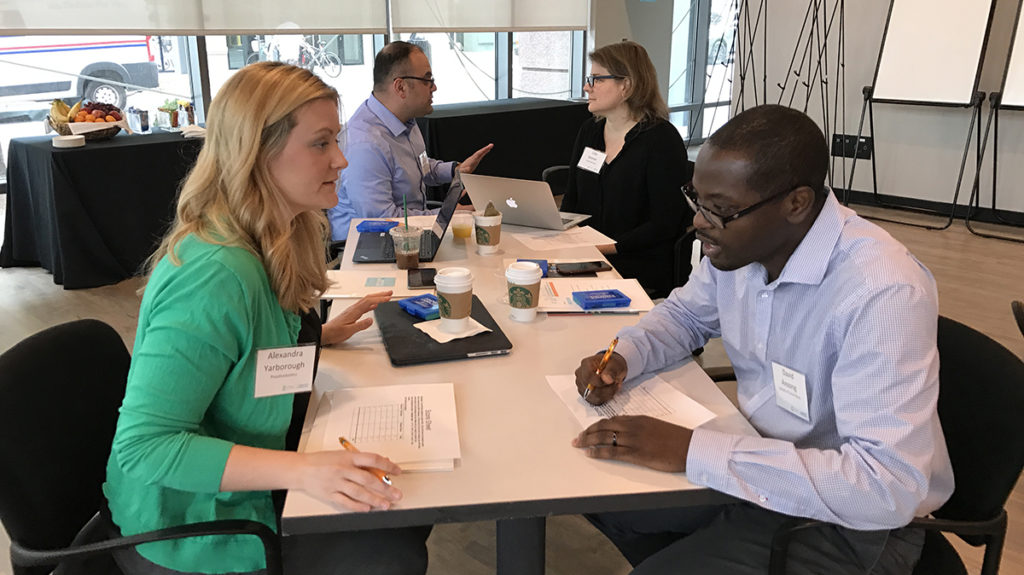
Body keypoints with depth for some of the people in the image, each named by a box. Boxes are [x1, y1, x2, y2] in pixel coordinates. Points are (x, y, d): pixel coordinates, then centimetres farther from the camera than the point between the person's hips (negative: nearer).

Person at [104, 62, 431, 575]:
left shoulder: (264, 245, -2)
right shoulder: (216, 275, -32)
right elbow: (142, 445, -31)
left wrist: (320, 335, 4)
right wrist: (300, 469, -38)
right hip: (187, 533, -8)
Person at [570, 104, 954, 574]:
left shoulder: (883, 293, -30)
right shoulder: (737, 244, -7)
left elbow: (887, 487, -34)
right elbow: (685, 314, 12)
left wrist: (691, 450, -34)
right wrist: (622, 357, -9)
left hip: (848, 522, -7)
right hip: (756, 462, 7)